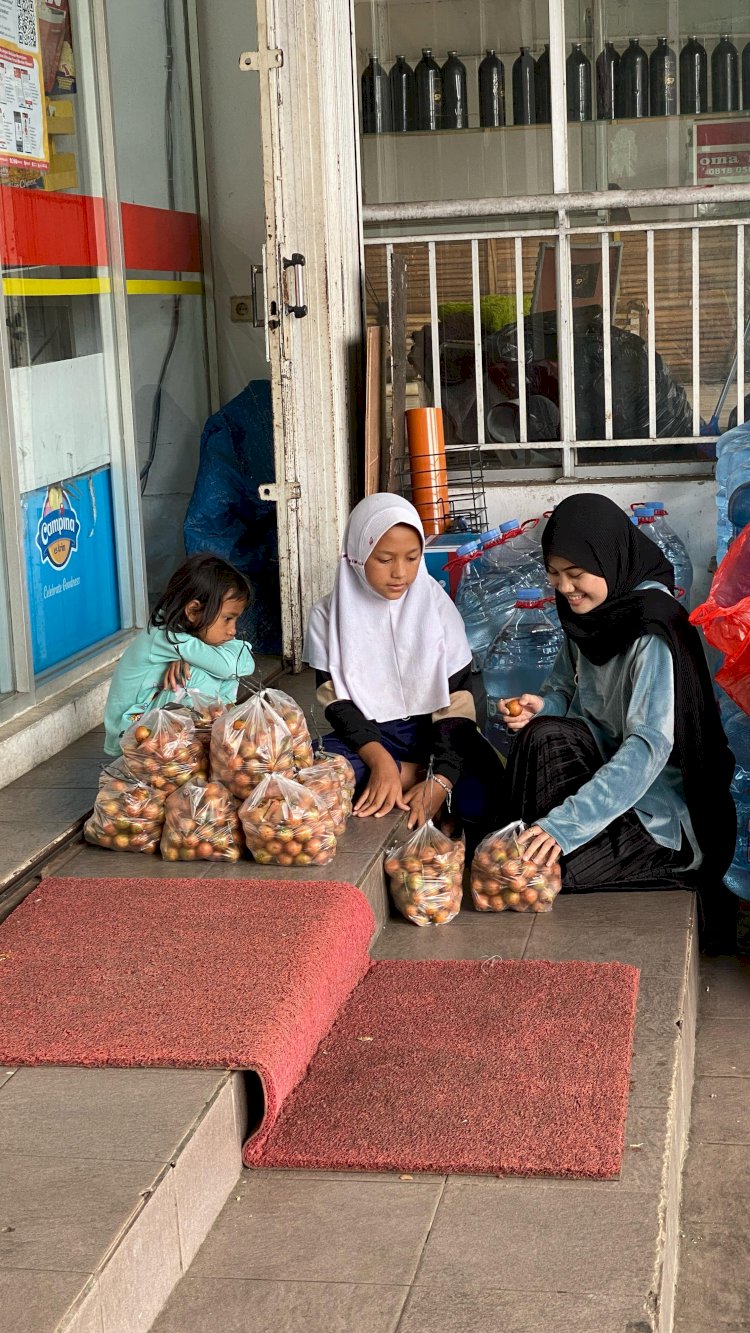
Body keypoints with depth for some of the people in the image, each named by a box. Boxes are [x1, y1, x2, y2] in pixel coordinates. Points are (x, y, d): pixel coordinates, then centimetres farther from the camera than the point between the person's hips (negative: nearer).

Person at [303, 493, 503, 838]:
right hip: (366, 734, 1)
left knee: (485, 795, -32)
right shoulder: (329, 616, -3)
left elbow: (456, 700, -9)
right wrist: (379, 759, -28)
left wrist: (442, 780, -24)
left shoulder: (438, 608, -4)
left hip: (434, 729, -1)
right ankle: (415, 777, -19)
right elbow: (337, 701, -9)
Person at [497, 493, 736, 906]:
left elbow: (650, 746, -33)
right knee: (543, 733, -20)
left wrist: (567, 823, -40)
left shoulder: (653, 630, -25)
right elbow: (567, 687, 13)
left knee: (544, 869, -25)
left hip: (659, 812, -8)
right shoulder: (588, 611, 0)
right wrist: (543, 705, -13)